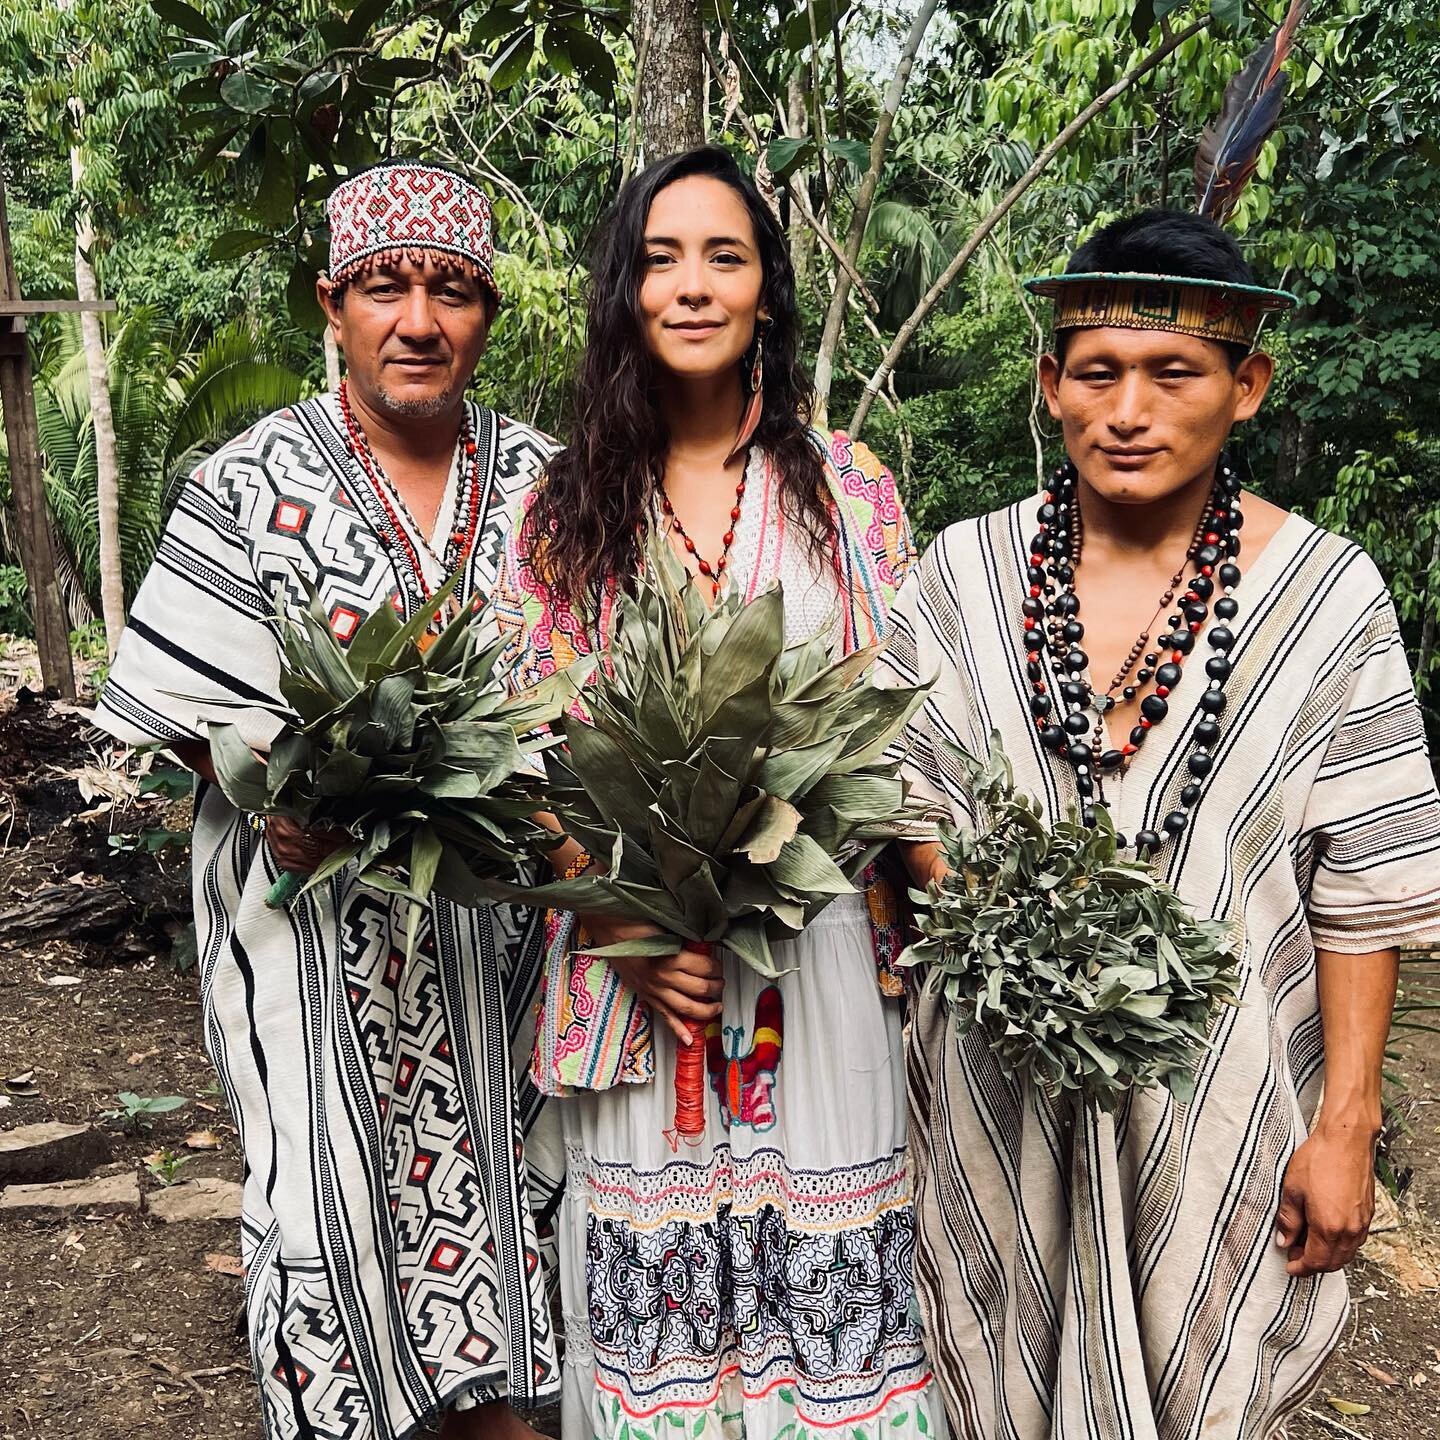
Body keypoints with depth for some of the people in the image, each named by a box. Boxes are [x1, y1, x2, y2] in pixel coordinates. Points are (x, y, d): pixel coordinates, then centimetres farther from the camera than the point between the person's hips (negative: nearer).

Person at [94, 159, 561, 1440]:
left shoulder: (536, 478, 5)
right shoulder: (252, 484, -4)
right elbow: (181, 702, -4)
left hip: (500, 911, 3)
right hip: (320, 915, -3)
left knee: (495, 1163, 14)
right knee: (335, 1181, 4)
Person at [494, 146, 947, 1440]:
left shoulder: (849, 488, 3)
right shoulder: (568, 508, 4)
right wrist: (622, 928, -11)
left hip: (814, 938, 0)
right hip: (632, 953, 1)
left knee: (821, 1232, 7)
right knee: (650, 1240, 10)